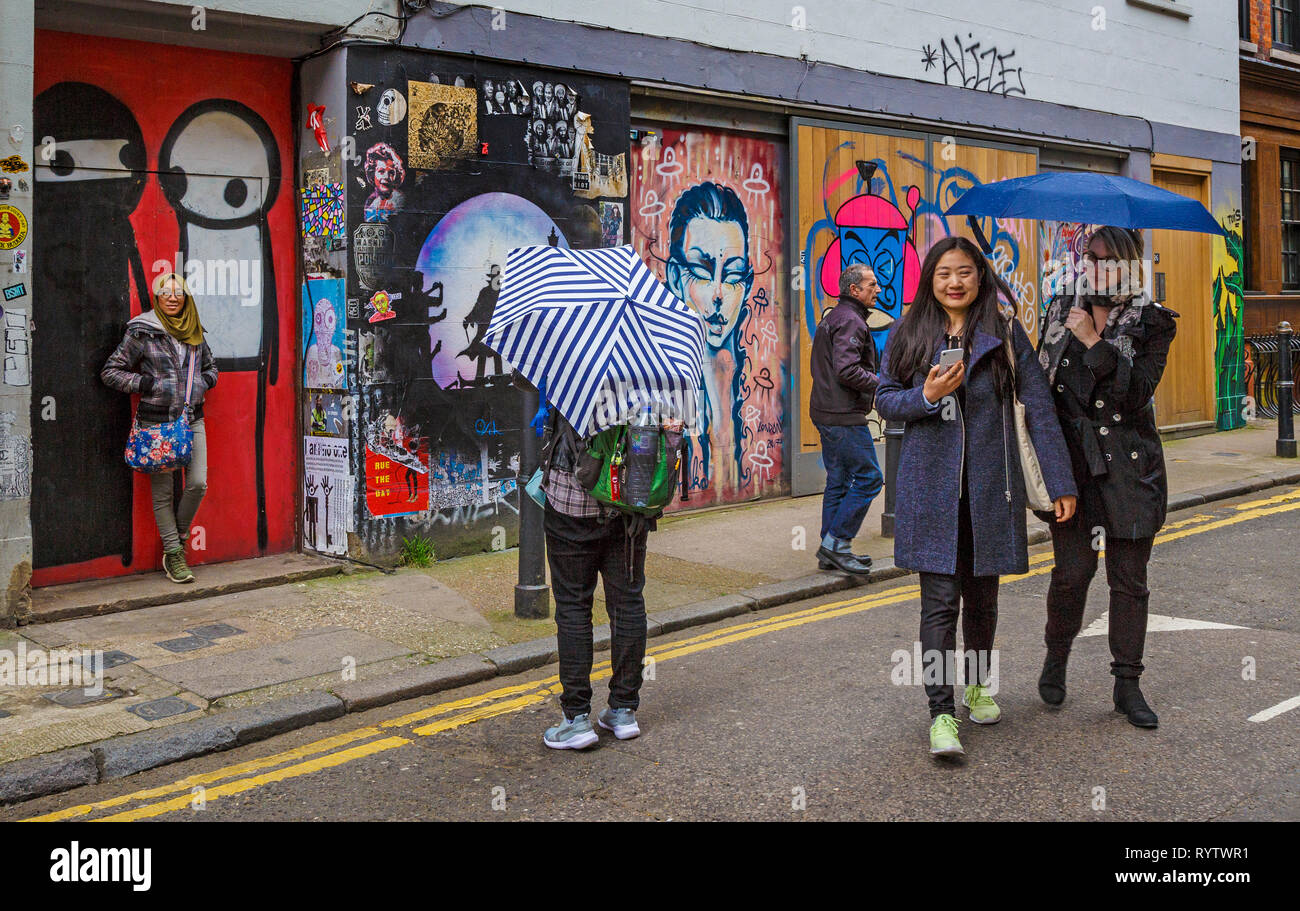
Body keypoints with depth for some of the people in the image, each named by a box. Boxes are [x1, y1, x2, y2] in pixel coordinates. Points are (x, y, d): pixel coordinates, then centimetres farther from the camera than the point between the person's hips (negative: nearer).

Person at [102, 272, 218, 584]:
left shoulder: (194, 331, 11)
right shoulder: (141, 332, -3)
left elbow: (211, 366, 27)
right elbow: (110, 371, -1)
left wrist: (203, 382, 6)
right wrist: (147, 384, -11)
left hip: (192, 418, 4)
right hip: (156, 421, -4)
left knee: (198, 483, -7)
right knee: (162, 491, 1)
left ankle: (179, 534, 20)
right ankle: (173, 554, 12)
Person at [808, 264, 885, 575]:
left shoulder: (831, 317, 19)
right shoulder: (850, 321, -13)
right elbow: (847, 370, -24)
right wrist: (881, 384, -12)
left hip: (828, 413, 10)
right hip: (845, 415, -10)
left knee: (838, 481, 13)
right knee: (869, 476, -6)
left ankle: (831, 553, 16)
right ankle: (836, 543, -4)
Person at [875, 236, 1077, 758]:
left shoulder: (1006, 335, 3)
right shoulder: (907, 336, 5)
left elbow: (1038, 407, 2)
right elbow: (884, 401, 8)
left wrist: (1060, 483, -2)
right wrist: (926, 396, -13)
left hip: (989, 486, 1)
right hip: (930, 485, -1)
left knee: (982, 596, 14)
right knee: (940, 600, -6)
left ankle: (979, 685, 36)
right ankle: (941, 713, -3)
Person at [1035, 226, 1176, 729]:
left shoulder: (1151, 322, -2)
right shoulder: (1061, 311, 7)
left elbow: (1137, 394, -14)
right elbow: (1040, 383, 12)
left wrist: (1095, 343, -18)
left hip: (1129, 464, -1)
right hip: (1071, 460, 1)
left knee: (1129, 578, 4)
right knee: (1072, 570, -2)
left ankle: (1128, 685, 17)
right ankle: (1056, 658, 24)